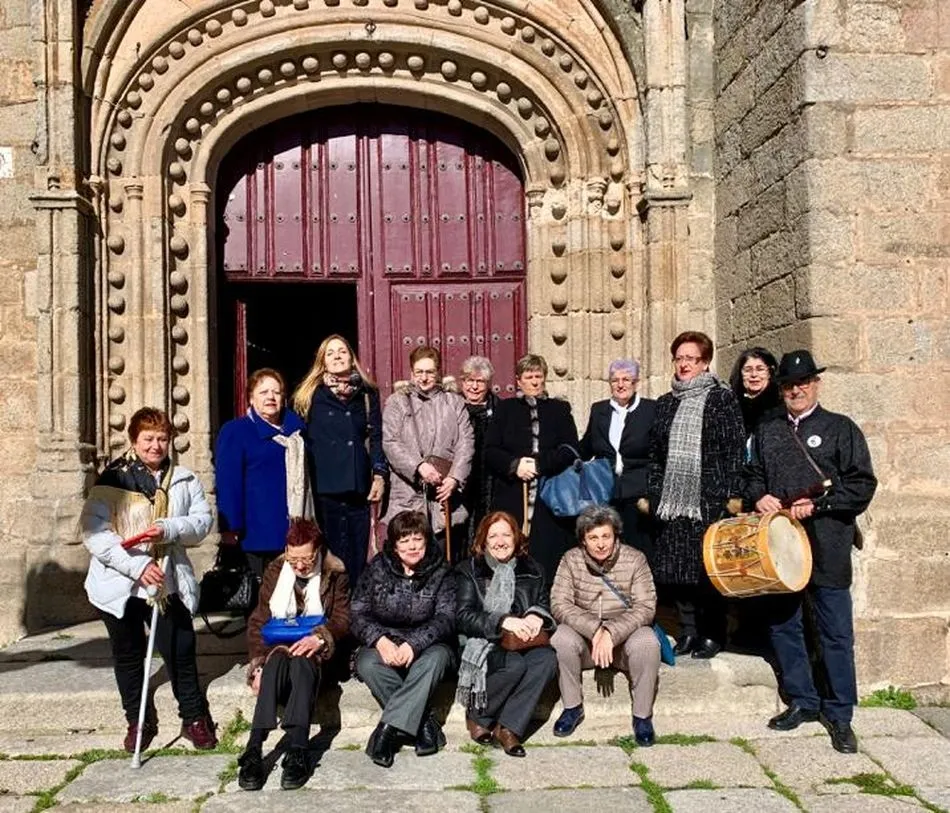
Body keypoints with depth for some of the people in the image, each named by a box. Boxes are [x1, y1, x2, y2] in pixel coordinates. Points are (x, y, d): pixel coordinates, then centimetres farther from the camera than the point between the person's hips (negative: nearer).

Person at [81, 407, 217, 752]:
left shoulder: (184, 480, 4)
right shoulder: (112, 480, -5)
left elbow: (203, 520, -2)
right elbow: (93, 533, -13)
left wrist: (169, 528, -22)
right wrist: (136, 565, -20)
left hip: (168, 583, 1)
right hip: (119, 585, 0)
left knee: (180, 653, 2)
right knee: (128, 657, 13)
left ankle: (195, 718, 20)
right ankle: (138, 721, 30)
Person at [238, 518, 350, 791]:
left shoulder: (335, 574, 1)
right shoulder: (275, 571, 5)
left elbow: (343, 619, -3)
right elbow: (258, 621, 4)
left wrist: (319, 637, -24)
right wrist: (258, 664, -11)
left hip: (316, 649, -2)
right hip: (279, 646, 2)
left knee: (301, 663, -37)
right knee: (275, 664, -34)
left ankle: (297, 753, -47)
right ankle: (254, 751, -44)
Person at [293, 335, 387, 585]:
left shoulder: (367, 393, 13)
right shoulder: (311, 395, 6)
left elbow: (377, 436, 13)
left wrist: (379, 474, 3)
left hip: (359, 486, 2)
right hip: (325, 487, -2)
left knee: (358, 554, 2)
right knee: (331, 554, -2)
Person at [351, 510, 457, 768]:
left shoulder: (440, 572, -2)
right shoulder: (377, 568, 1)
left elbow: (446, 618, -12)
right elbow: (358, 614, -4)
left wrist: (413, 644, -28)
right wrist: (381, 641, -25)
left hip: (426, 644, -1)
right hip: (383, 643, 1)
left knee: (434, 659, -35)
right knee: (367, 664, -31)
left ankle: (388, 729, -33)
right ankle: (423, 723, -25)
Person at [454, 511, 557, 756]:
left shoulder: (531, 571, 15)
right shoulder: (470, 571, 3)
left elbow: (544, 606, 11)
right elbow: (463, 617, -8)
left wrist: (537, 616, -15)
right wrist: (503, 621, -24)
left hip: (521, 643, 4)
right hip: (481, 643, -3)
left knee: (546, 660, -28)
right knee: (514, 664, -33)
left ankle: (509, 727, -20)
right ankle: (477, 715, -8)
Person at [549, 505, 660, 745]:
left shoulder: (635, 559, -10)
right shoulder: (571, 560, -7)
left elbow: (645, 607, -15)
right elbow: (559, 604, -14)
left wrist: (612, 633, -30)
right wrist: (595, 629, -29)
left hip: (625, 633, -1)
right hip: (585, 635, 1)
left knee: (647, 644, -32)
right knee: (561, 640, -30)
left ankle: (642, 716, -13)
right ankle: (572, 707, -8)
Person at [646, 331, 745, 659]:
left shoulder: (722, 398, 0)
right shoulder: (666, 404, 14)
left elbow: (735, 450, -5)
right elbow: (655, 453, 15)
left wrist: (728, 496, -11)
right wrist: (653, 494, 8)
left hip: (708, 500, -4)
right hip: (672, 501, 5)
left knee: (708, 568, 0)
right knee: (676, 571, 6)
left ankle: (712, 634, 13)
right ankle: (688, 630, 18)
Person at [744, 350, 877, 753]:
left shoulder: (840, 428, 0)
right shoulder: (767, 431, 13)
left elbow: (862, 485, -4)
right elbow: (752, 474, 21)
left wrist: (816, 504, -13)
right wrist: (759, 496, 0)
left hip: (827, 548, -4)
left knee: (836, 633, 0)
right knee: (783, 626, 11)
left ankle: (839, 715, 11)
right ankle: (802, 701, 26)